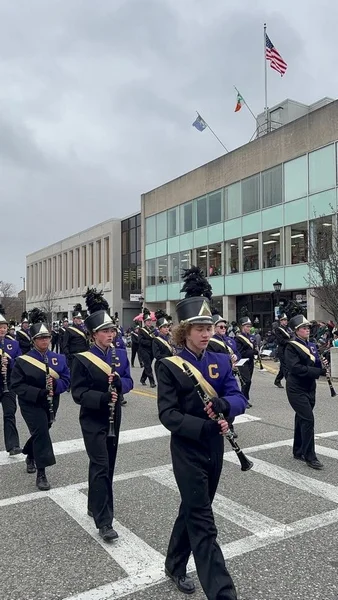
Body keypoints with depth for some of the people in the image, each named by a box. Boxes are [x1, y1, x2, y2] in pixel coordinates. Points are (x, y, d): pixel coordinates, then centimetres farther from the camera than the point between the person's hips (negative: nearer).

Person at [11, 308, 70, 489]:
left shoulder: (59, 358, -2)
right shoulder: (23, 360, -13)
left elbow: (66, 380, -2)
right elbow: (17, 385, -15)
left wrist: (55, 384, -24)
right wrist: (40, 393, -26)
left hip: (50, 404, 5)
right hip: (31, 404, -5)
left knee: (40, 433, 21)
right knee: (41, 433, -16)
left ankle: (30, 456, 51)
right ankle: (41, 474, -4)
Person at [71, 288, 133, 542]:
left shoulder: (120, 354, 1)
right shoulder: (83, 358, -14)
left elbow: (129, 382, 4)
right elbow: (78, 393, -15)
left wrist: (118, 381, -19)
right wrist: (103, 398, -29)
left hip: (113, 417, 6)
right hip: (93, 419, -6)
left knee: (108, 464, 16)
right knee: (101, 466, -7)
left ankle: (95, 506, 35)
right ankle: (104, 522, 1)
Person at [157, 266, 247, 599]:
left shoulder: (221, 361, 2)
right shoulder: (170, 366, -13)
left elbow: (239, 400, -6)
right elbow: (168, 415, -18)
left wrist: (222, 404, -27)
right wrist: (208, 426, -27)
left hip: (214, 448, 6)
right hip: (187, 450, -6)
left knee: (192, 510, 21)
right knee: (203, 521, -2)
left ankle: (175, 564, 43)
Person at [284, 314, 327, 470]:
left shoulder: (311, 345, 11)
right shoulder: (291, 346, -13)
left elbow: (315, 364, 16)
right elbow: (295, 368, -24)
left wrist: (322, 364, -7)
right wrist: (319, 371, -24)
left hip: (310, 388, 8)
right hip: (296, 389, -8)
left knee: (301, 419, 15)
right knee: (308, 419, -11)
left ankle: (298, 452, 26)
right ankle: (310, 457, -3)